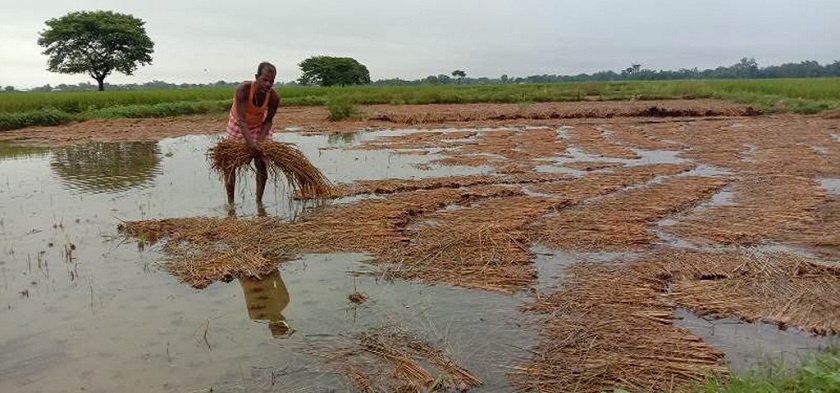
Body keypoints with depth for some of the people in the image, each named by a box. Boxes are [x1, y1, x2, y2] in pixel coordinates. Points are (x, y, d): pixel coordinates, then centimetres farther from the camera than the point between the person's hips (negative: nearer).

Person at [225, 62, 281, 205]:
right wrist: (251, 144, -49)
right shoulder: (243, 89, -36)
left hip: (259, 126, 2)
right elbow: (241, 120, -39)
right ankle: (230, 201, 12)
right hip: (238, 125, -2)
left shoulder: (274, 97, -28)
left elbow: (268, 120, -14)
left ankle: (259, 200, 11)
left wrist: (261, 139, -29)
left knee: (261, 164, -2)